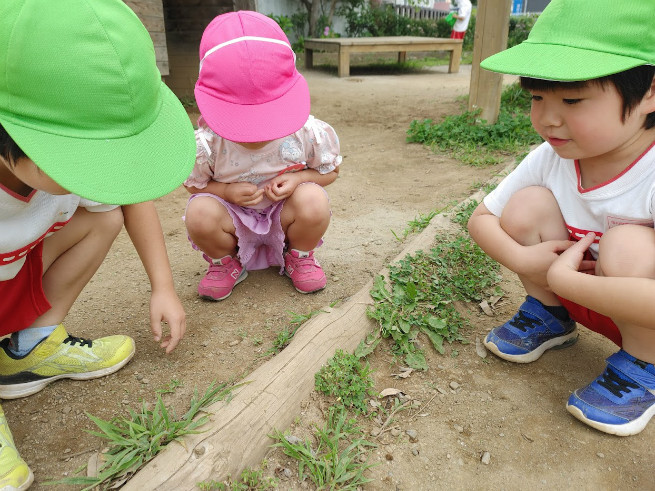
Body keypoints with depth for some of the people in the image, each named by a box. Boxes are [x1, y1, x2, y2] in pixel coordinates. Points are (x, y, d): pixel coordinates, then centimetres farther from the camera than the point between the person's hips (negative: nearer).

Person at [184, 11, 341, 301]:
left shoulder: (308, 133, -22)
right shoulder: (207, 144, -23)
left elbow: (330, 170, -4)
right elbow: (193, 183, -4)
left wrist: (298, 179, -25)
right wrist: (226, 191, -26)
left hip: (283, 215, 1)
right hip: (235, 220, 0)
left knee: (314, 201, -32)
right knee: (200, 213, -31)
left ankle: (299, 255, 3)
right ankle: (226, 262, 5)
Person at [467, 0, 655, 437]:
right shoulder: (548, 157, -14)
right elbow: (481, 218, -6)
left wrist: (562, 278, -32)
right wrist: (523, 259, -25)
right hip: (578, 296, 4)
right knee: (528, 205, -18)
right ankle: (547, 318, 9)